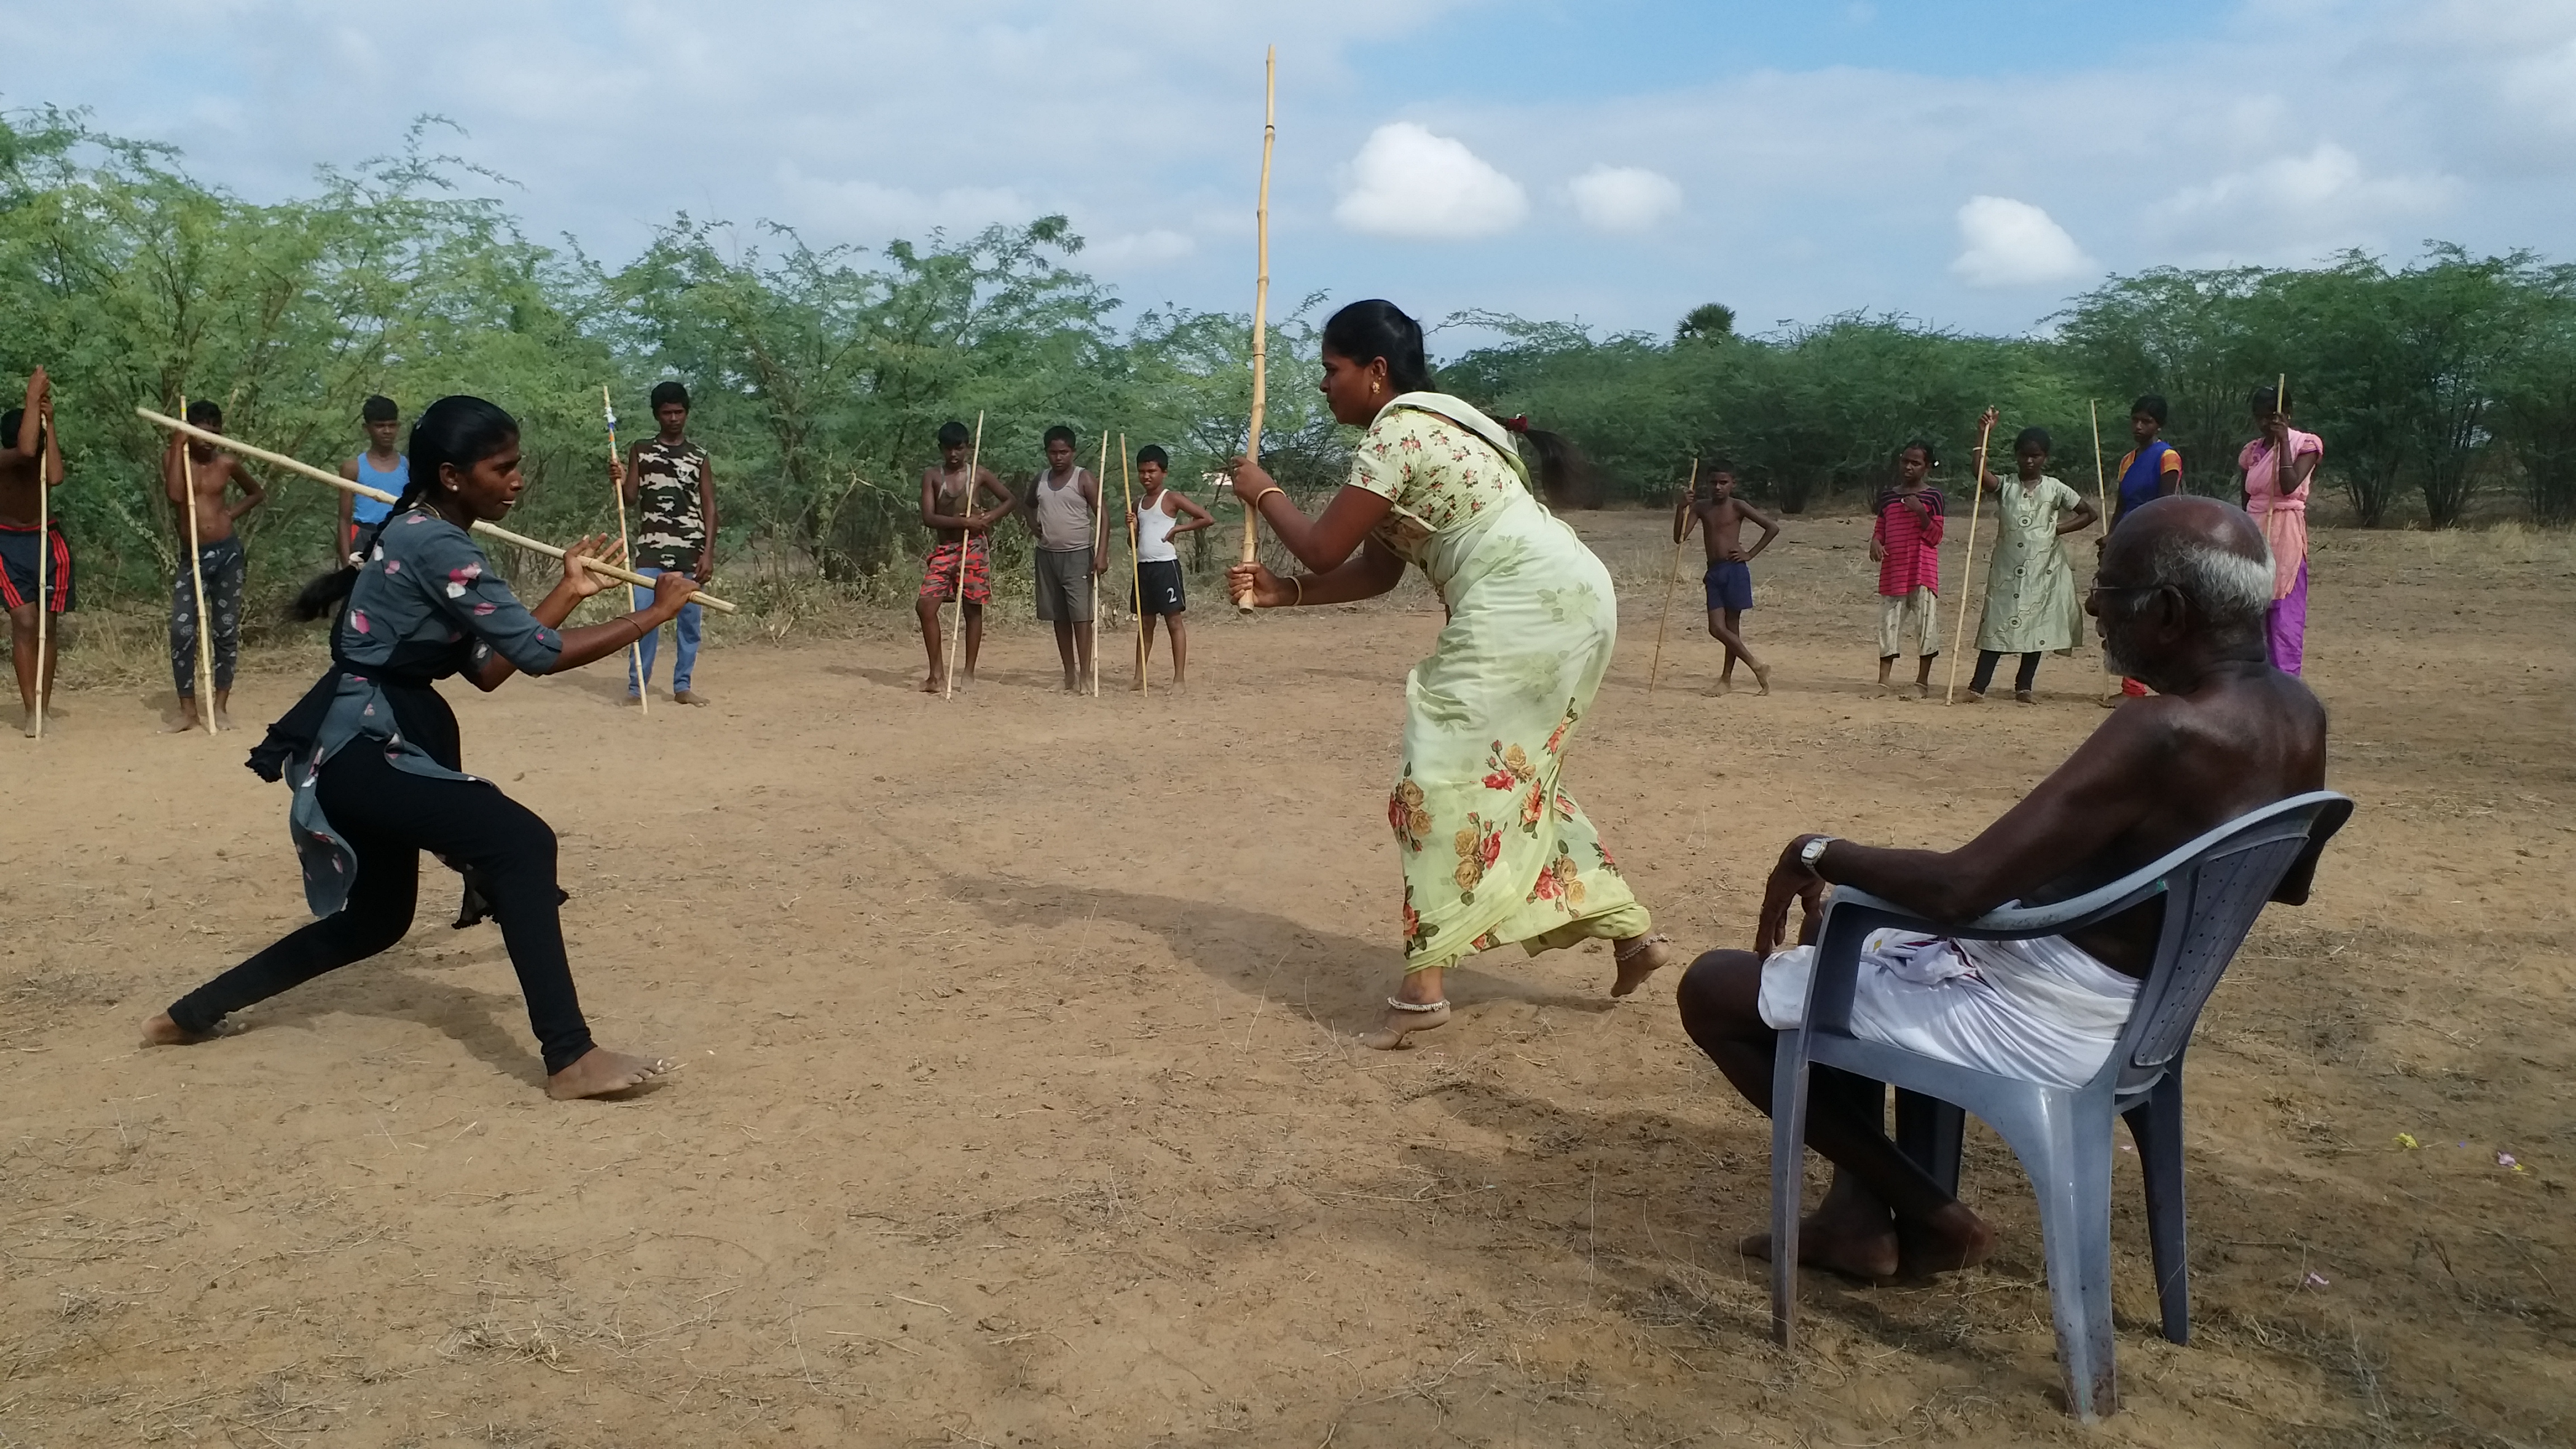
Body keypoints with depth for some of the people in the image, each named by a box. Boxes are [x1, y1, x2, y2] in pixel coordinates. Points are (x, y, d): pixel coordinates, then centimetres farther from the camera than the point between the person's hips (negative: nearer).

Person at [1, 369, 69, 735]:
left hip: (47, 540, 4)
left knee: (49, 622, 5)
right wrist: (33, 394, -36)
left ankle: (44, 700, 16)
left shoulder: (42, 452, -8)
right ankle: (31, 710, -8)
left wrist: (49, 422, -28)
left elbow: (56, 477, -29)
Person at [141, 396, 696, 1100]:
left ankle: (192, 1014, 37)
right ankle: (572, 1060, -27)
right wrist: (655, 611, -15)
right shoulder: (439, 549, -17)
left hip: (366, 747, 11)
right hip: (360, 748, -11)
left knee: (375, 917, 23)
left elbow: (486, 669, 12)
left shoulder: (419, 536, 14)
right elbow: (541, 654, -22)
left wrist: (570, 591, 9)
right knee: (520, 843, -23)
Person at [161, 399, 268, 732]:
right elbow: (175, 496, -19)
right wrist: (178, 446, -16)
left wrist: (233, 513, 2)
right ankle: (188, 711, -1)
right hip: (191, 556, -1)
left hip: (227, 553, 1)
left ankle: (221, 707, 14)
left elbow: (258, 493, 21)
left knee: (226, 631, 4)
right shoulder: (173, 456, -1)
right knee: (182, 631, -10)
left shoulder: (227, 463, 3)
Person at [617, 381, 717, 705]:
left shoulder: (699, 457, 9)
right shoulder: (640, 452, 11)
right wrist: (620, 479, -16)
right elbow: (630, 498, 7)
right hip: (651, 548, 0)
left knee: (690, 618, 2)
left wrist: (708, 553, -5)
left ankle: (682, 686, 11)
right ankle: (636, 687, -5)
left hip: (690, 550, 1)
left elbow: (709, 507, 5)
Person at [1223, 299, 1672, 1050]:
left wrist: (1264, 492, 8)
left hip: (1525, 607, -10)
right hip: (1560, 600, 10)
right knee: (1511, 776, 20)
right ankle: (1631, 930, 25)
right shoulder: (1422, 426, 20)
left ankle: (1423, 988, -7)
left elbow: (1325, 548, -9)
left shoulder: (1396, 431, -12)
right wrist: (1281, 592, 10)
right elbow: (1378, 569, 18)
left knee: (1445, 780, -8)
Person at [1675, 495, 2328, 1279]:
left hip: (2039, 1026, -10)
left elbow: (1960, 889, -32)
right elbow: (2288, 883, 17)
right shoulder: (2297, 712, -2)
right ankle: (1858, 1211, 21)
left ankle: (1929, 1214, 8)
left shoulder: (2165, 733, -30)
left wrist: (1818, 853, -16)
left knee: (1712, 991, -1)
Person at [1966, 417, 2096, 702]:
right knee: (1998, 624, -5)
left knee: (2037, 626, 4)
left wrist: (2060, 528, -4)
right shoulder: (2006, 488, 3)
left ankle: (2024, 686, 14)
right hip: (2007, 570, -1)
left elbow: (2091, 514, 8)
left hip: (2043, 570, 1)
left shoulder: (2055, 489, 4)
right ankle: (1978, 685, -6)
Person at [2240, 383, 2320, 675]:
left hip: (2286, 534, -6)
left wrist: (2283, 441, -14)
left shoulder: (2305, 444, -3)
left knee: (2285, 611, -8)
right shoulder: (2253, 451, 12)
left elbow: (2289, 486, -18)